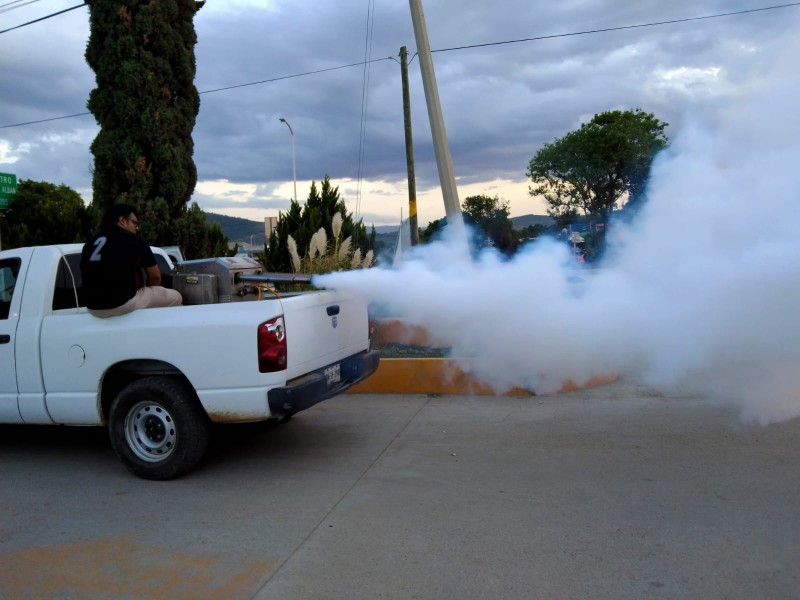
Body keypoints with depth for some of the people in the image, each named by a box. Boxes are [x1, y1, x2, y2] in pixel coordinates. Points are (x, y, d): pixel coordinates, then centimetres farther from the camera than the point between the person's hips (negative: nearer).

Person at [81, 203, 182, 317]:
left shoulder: (90, 243, 14)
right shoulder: (133, 240, -2)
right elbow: (155, 276, 3)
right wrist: (148, 292, 24)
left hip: (93, 306, 7)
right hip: (124, 303, -7)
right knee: (175, 296, 12)